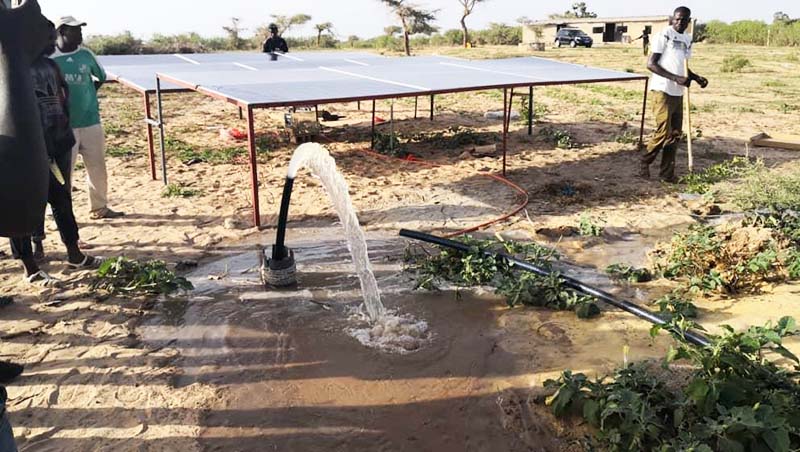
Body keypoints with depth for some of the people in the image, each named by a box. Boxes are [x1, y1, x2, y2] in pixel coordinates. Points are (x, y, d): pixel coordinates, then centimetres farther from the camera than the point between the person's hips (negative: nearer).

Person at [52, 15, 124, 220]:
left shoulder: (86, 55, 4)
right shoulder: (49, 58, -8)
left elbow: (100, 77, 19)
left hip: (91, 121, 4)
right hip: (63, 125, -4)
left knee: (97, 167, 10)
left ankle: (99, 207, 24)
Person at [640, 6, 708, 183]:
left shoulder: (687, 39, 14)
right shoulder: (664, 35, -7)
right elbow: (651, 64, -13)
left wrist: (697, 78, 5)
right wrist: (675, 78, -21)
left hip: (678, 93, 7)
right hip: (663, 90, -7)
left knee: (675, 134, 6)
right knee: (663, 131, -9)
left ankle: (667, 172, 13)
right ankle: (645, 163, 10)